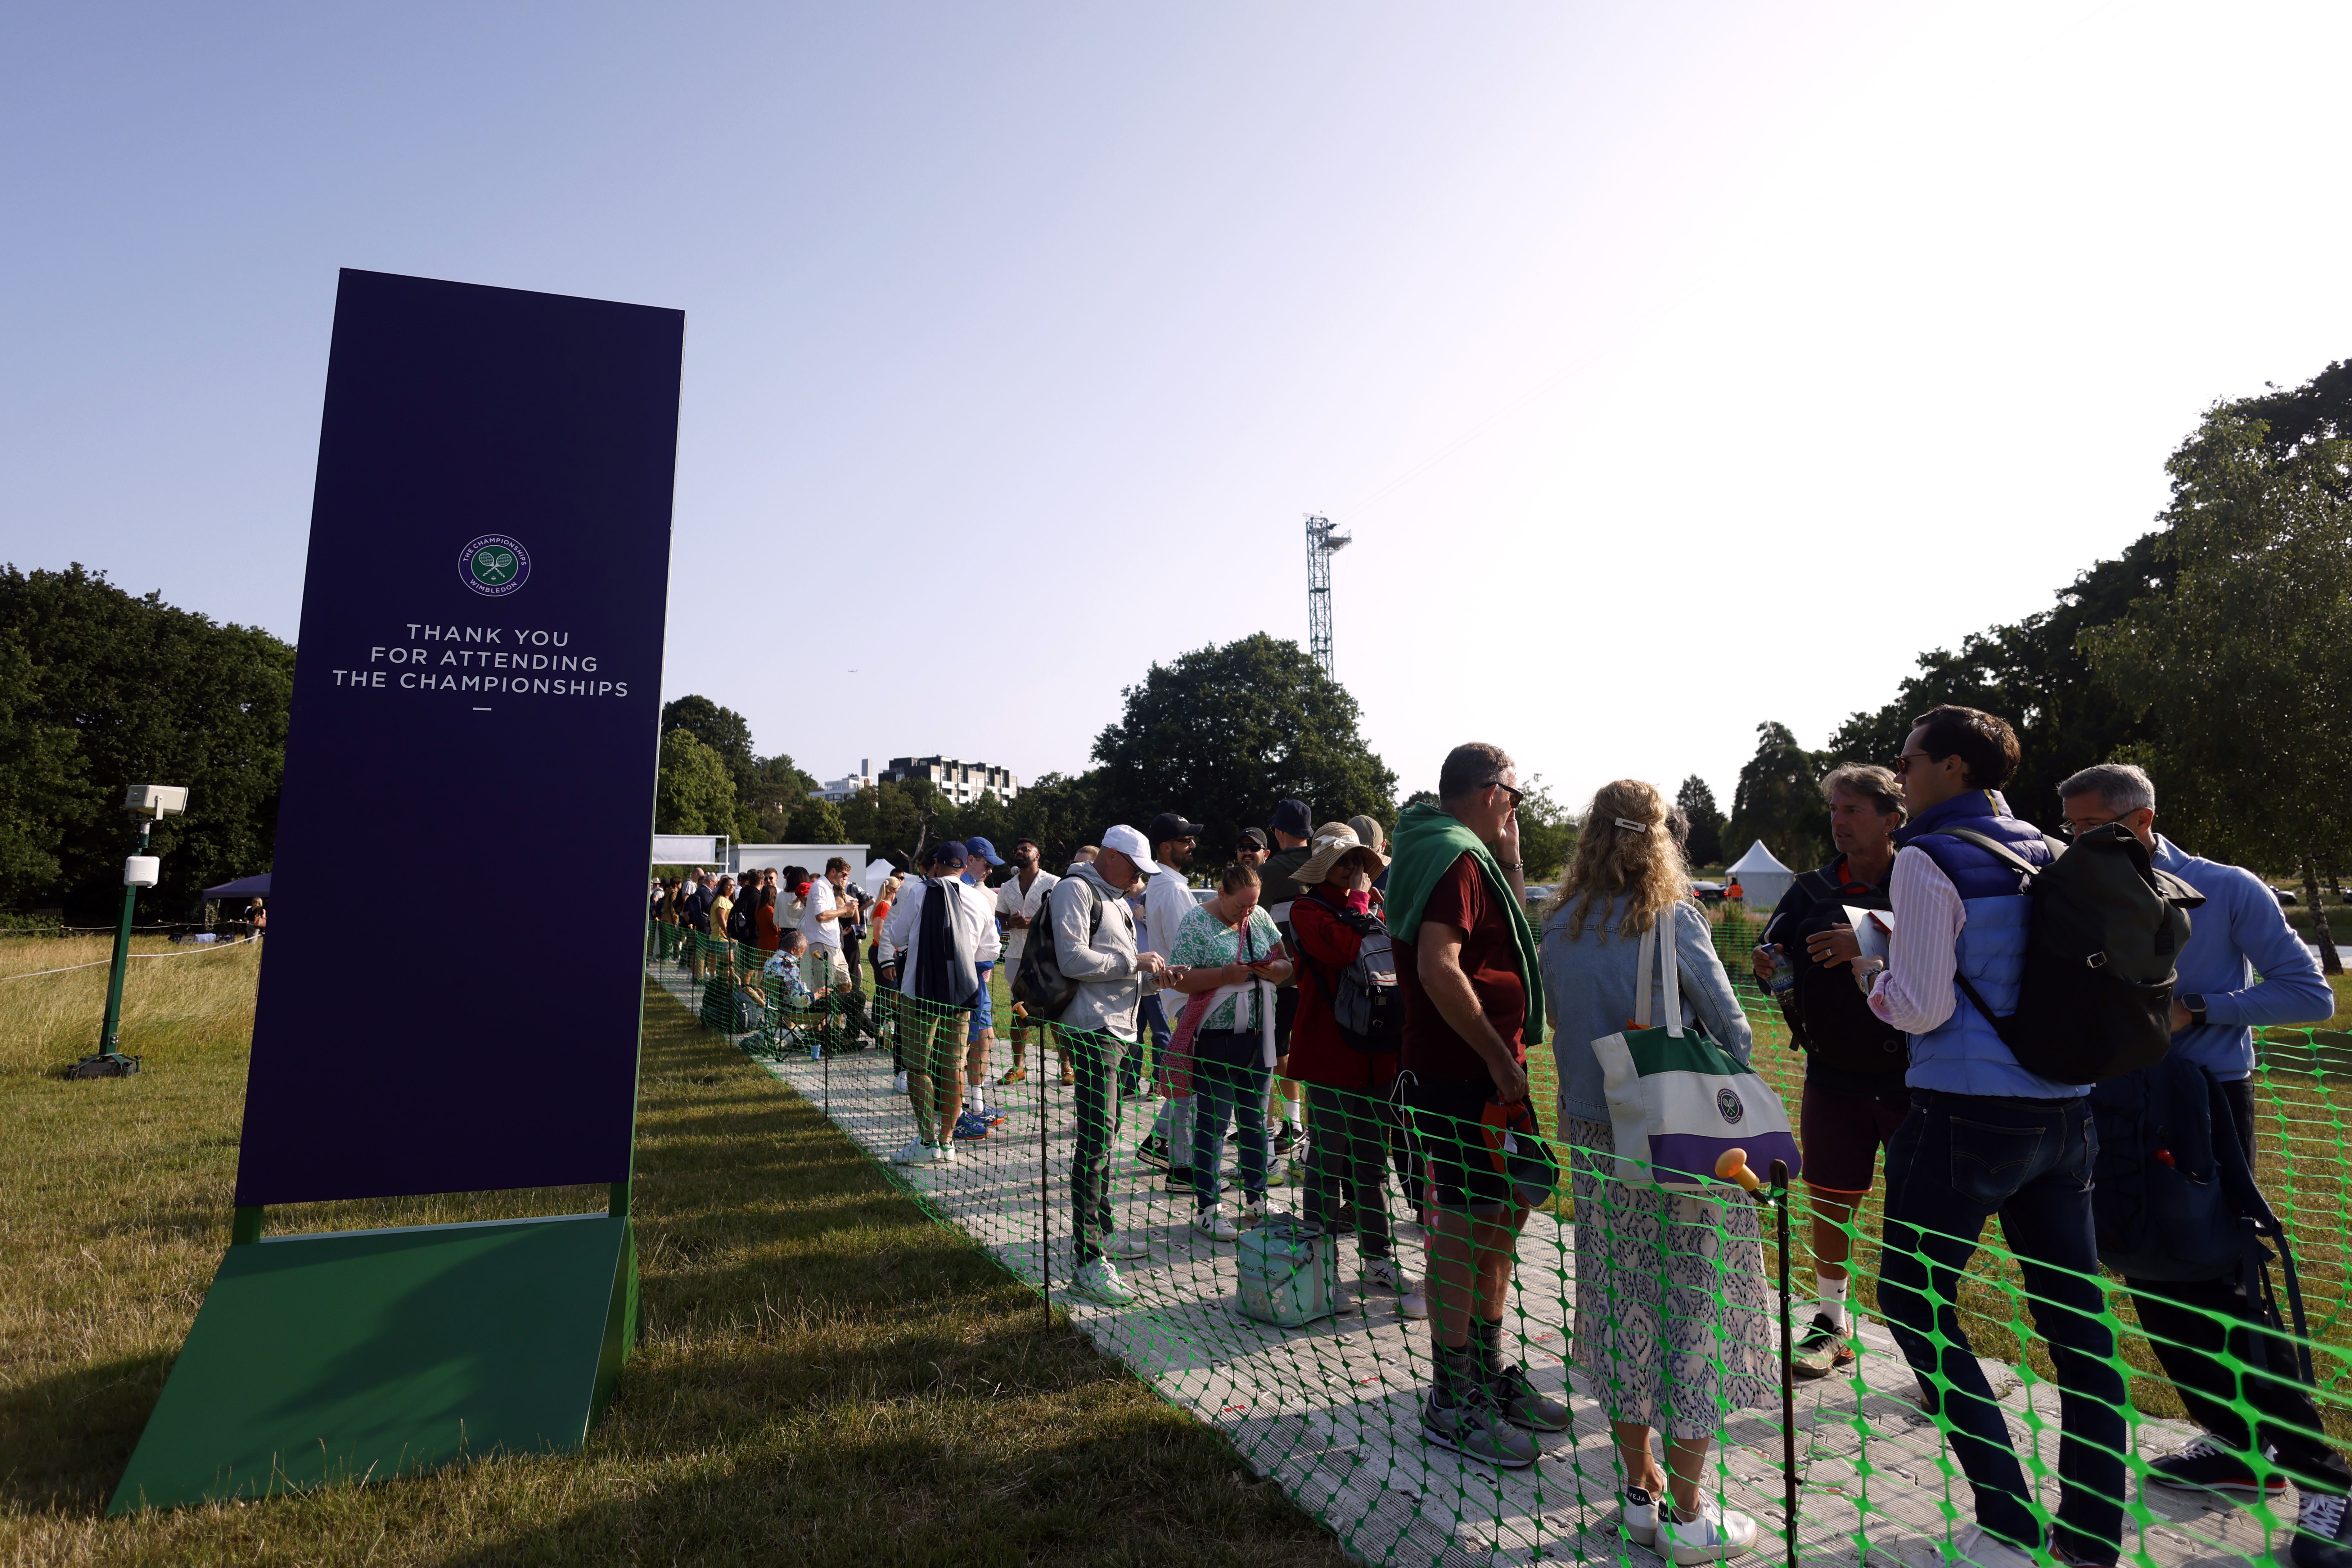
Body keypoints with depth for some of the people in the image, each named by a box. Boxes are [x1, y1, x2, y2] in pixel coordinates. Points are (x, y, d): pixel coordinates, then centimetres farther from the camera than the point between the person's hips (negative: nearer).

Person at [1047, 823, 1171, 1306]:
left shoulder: (1115, 899, 21)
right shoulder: (1075, 890, -9)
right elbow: (1074, 960, -21)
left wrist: (1156, 975, 6)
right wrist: (1134, 962, -14)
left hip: (1118, 1030, 10)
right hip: (1091, 1029, -10)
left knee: (1106, 1134, 18)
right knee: (1096, 1139, -12)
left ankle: (1101, 1231, 31)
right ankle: (1089, 1263, -10)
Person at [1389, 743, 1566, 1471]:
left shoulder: (1445, 851, 17)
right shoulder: (1457, 858, -17)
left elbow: (1510, 938, 26)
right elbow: (1439, 968, -29)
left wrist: (1509, 859, 13)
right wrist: (1500, 1057, -22)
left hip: (1482, 1070, 11)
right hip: (1463, 1076, -11)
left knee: (1503, 1213, 19)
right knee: (1463, 1230, -1)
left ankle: (1488, 1373, 34)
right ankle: (1452, 1404, 14)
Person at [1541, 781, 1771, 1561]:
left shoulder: (1558, 927, 1)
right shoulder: (1673, 919, -11)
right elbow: (1731, 1026, -3)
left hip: (1594, 1141, 5)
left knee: (1621, 1306, 14)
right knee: (1695, 1311, 6)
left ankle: (1640, 1490, 27)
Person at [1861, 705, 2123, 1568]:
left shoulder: (1927, 860, -12)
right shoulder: (2045, 855, 10)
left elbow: (1922, 1007, -17)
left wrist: (1872, 974, 3)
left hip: (1966, 1113, -8)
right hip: (2062, 1107, 8)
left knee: (1914, 1300, 6)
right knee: (2076, 1310, 12)